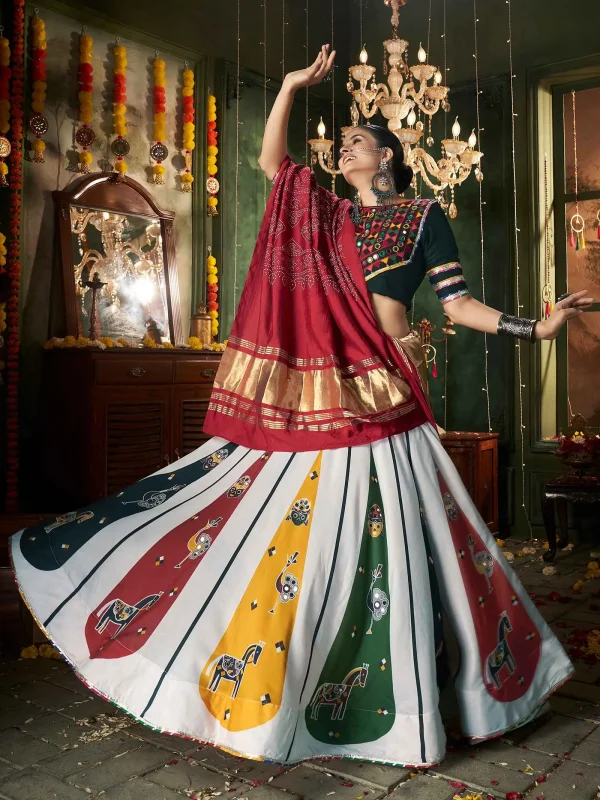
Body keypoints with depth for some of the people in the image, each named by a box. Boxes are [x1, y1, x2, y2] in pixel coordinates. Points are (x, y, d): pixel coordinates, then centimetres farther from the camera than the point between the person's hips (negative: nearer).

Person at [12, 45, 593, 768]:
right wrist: (292, 85, 16)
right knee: (292, 528, 4)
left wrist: (536, 327, -4)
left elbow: (458, 304, 5)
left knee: (379, 538, -1)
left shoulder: (423, 216, 9)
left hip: (379, 393, -3)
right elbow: (272, 160, 17)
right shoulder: (329, 214, 19)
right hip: (316, 393, 4)